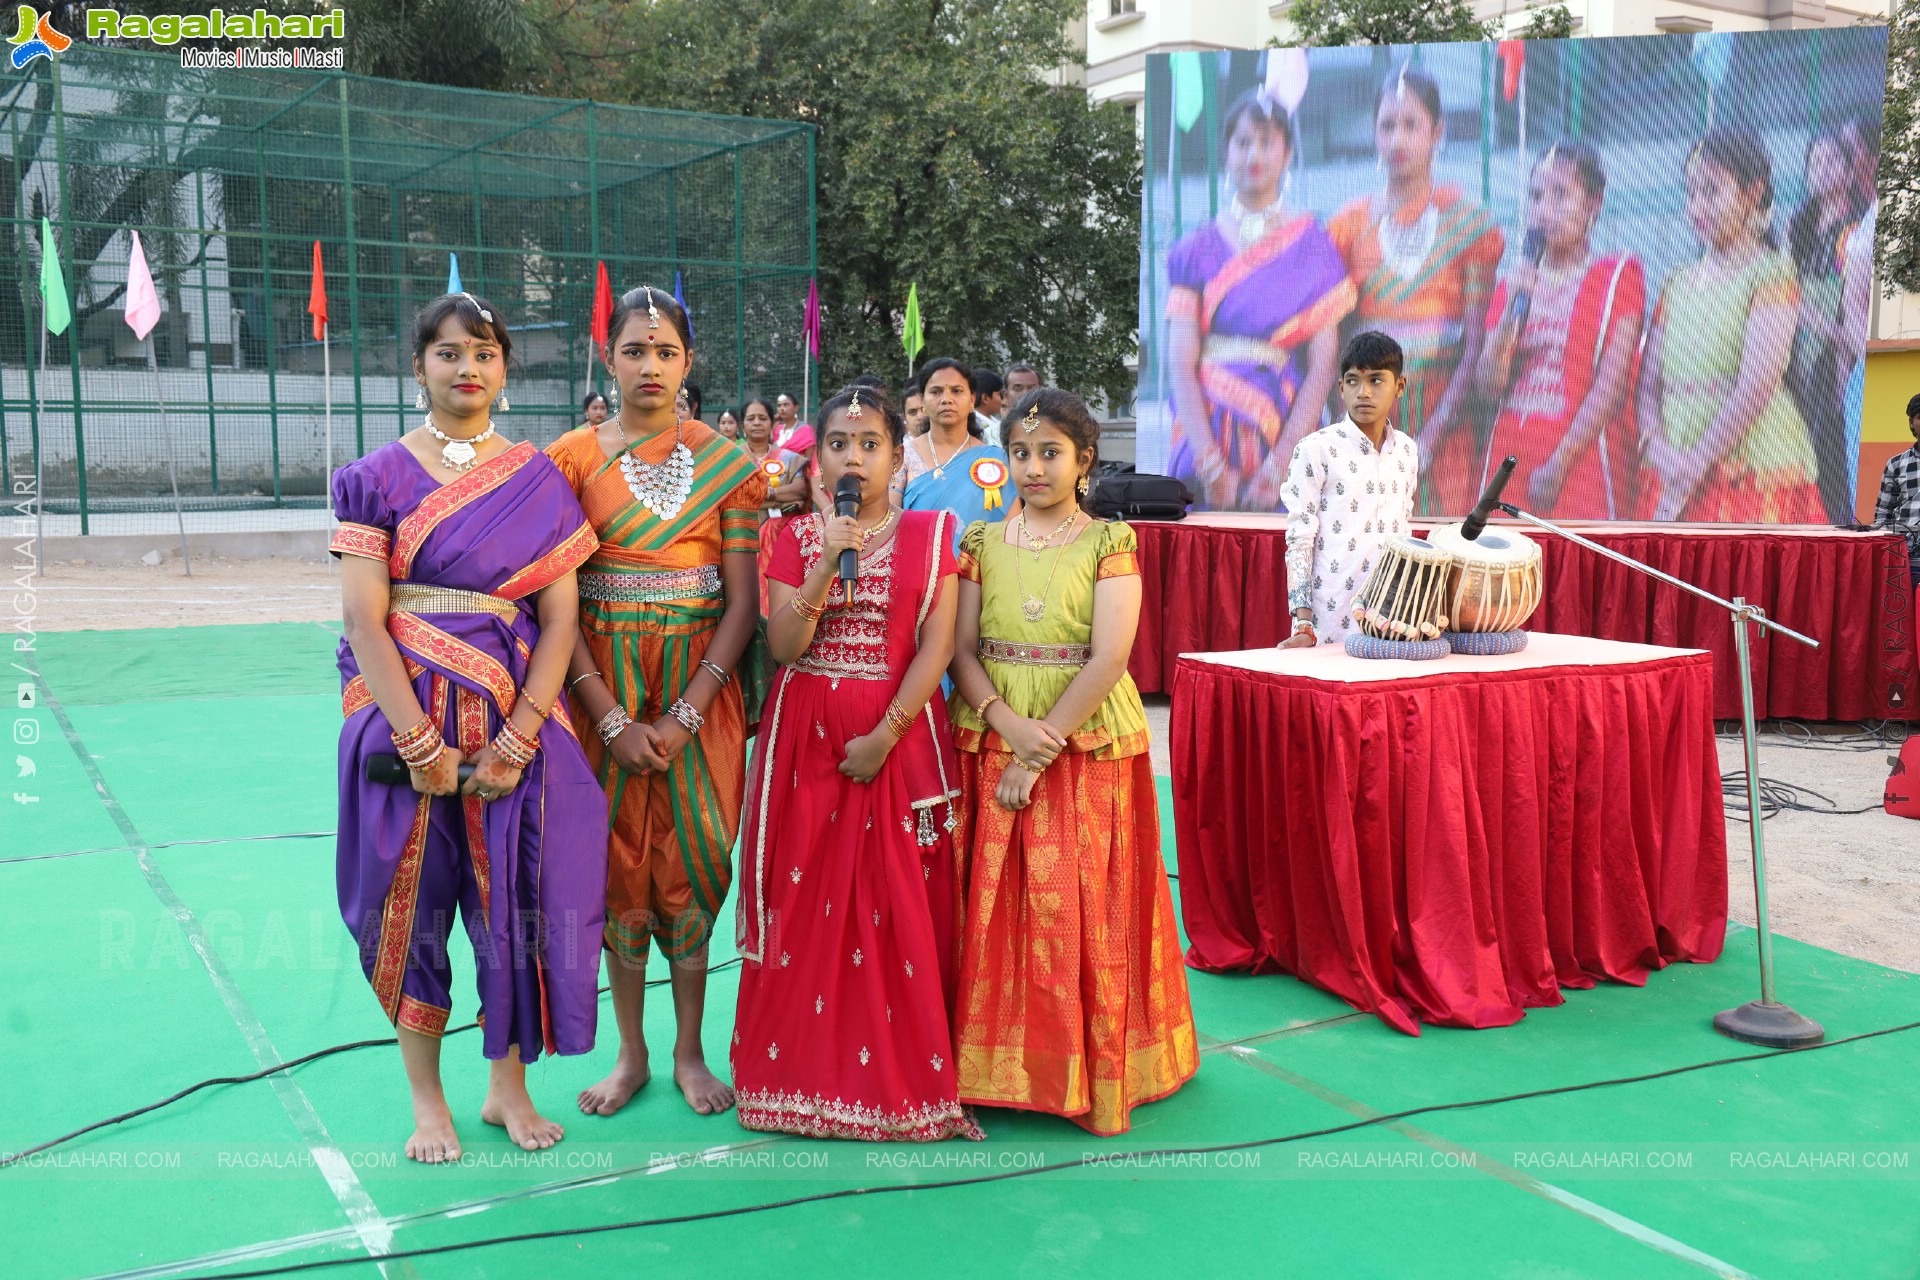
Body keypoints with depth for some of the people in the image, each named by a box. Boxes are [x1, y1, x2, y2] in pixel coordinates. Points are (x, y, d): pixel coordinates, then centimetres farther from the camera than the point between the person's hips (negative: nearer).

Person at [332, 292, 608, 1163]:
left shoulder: (539, 480, 5)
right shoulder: (377, 477, 1)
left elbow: (559, 618, 0)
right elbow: (364, 618, -7)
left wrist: (517, 738, -11)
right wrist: (422, 742, -15)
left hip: (514, 720, 1)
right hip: (406, 718, -1)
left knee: (514, 897, 5)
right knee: (414, 903, 5)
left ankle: (508, 1084, 22)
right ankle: (425, 1098, 20)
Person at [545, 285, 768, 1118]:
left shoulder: (728, 462, 2)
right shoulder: (571, 459, 1)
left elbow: (743, 602, -3)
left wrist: (686, 714, -13)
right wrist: (612, 718, -13)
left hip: (701, 685, 0)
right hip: (603, 686, 0)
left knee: (693, 858, 2)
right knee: (618, 859, 5)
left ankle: (688, 1050, 18)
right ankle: (631, 1051, 21)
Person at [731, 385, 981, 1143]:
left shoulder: (929, 534, 3)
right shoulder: (797, 538, 7)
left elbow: (937, 646, -5)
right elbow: (783, 647, -4)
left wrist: (885, 734, -13)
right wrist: (825, 566, -15)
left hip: (900, 735, -1)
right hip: (806, 736, 2)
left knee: (900, 908, 0)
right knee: (805, 903, 4)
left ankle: (904, 1075, 13)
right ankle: (808, 1070, 16)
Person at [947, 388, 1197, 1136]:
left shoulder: (1110, 544, 0)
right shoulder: (981, 543, 9)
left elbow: (1109, 658, -10)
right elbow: (961, 649, 2)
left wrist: (1042, 748, -15)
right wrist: (1008, 723, -15)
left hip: (1087, 744, -3)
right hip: (990, 744, 3)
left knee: (1083, 908, -1)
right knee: (992, 901, 3)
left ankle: (1090, 1073, 13)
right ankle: (995, 1067, 16)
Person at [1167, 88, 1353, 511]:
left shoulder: (1314, 246, 5)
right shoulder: (1195, 251, 7)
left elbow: (1322, 367, -2)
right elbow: (1180, 364, -2)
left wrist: (1282, 460, -13)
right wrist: (1211, 464, -14)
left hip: (1286, 433, -1)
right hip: (1206, 436, 1)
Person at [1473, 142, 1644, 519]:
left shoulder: (1619, 275, 2)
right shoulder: (1513, 284, 15)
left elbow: (1611, 386, -6)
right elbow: (1490, 387, 4)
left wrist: (1559, 464, -11)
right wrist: (1512, 312, -10)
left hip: (1585, 457, -4)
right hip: (1510, 457, 4)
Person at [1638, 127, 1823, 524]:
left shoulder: (1771, 275, -2)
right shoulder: (1678, 283, 16)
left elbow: (1755, 388, -12)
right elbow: (1649, 383, 9)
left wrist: (1693, 466, -13)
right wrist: (1658, 449, -9)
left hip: (1755, 474, -5)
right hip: (1681, 485, 5)